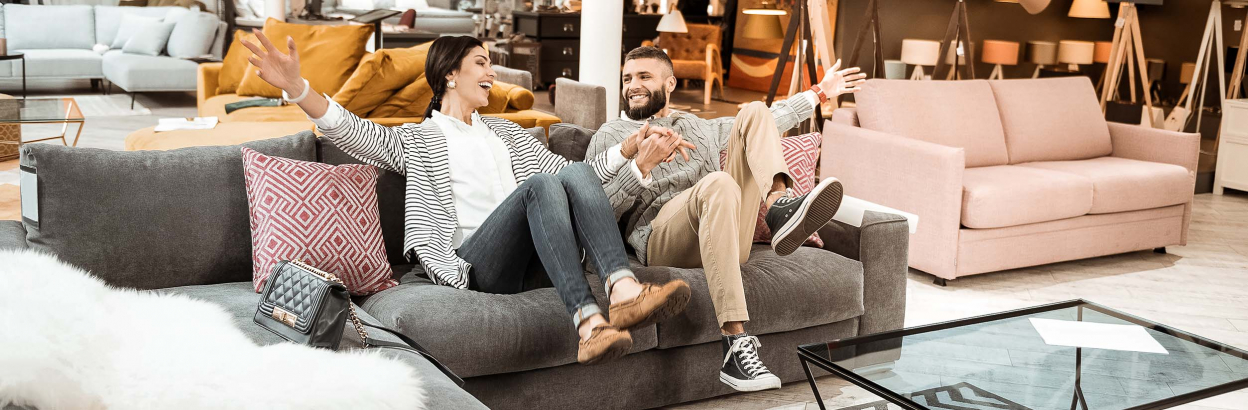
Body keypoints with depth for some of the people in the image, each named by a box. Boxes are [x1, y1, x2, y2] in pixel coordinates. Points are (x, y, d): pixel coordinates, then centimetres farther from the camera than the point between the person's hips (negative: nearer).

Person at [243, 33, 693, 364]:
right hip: (474, 263, -4)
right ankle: (588, 321, -48)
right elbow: (351, 130, 1)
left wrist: (629, 148, 18)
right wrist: (296, 86, -16)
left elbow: (574, 174, 30)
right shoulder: (416, 139, 19)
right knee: (541, 184, -31)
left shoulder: (504, 131, 33)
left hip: (531, 259, 4)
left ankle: (624, 290, -44)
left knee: (574, 173, -23)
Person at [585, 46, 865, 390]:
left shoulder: (698, 127, 34)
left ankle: (778, 206, -32)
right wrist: (644, 164, -10)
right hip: (661, 242, -4)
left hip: (727, 239, 5)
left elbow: (767, 122, 41)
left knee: (755, 112, -2)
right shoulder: (609, 136, 18)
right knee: (719, 184, -40)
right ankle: (735, 346, -48)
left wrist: (819, 93, 37)